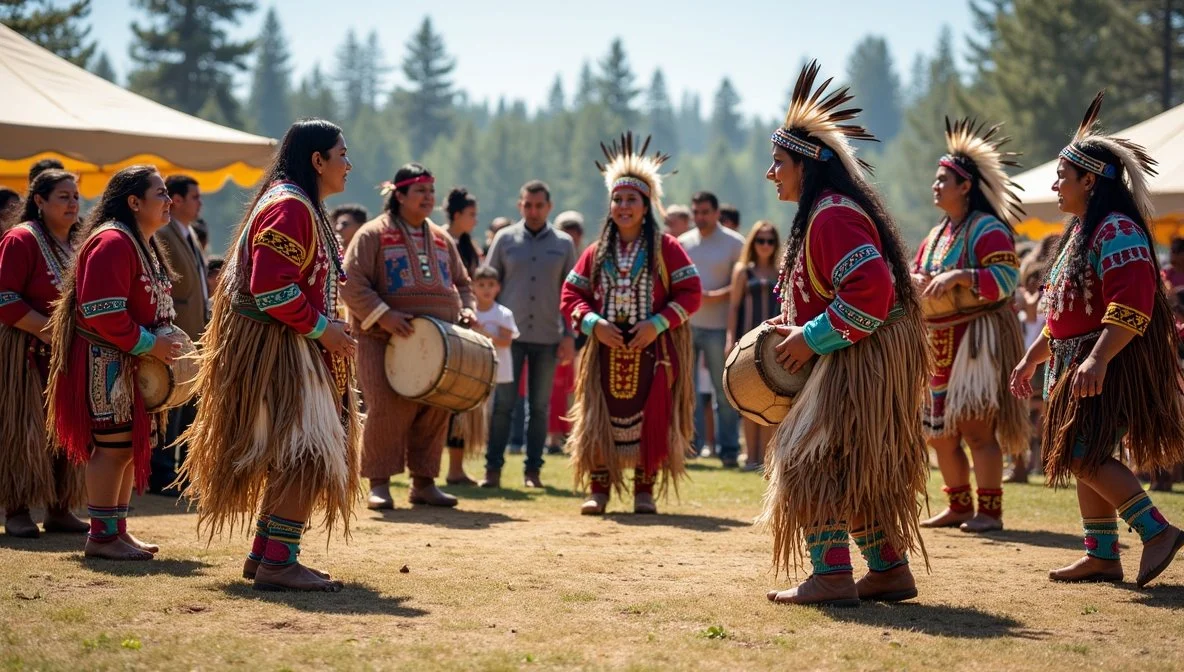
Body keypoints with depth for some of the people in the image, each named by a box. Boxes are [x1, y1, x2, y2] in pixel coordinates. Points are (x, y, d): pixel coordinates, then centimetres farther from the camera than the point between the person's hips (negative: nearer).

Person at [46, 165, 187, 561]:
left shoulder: (142, 244, 17)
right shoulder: (112, 242, -17)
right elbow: (102, 311, -24)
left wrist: (162, 343, 7)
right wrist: (148, 343, -20)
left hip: (133, 363, 10)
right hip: (107, 362, -10)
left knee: (131, 446, 13)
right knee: (114, 446, -8)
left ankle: (116, 530, 21)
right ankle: (103, 536, -2)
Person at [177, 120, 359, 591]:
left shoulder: (301, 207, 19)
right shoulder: (289, 206, -15)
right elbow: (271, 286, -24)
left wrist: (324, 329, 10)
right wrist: (321, 327, -18)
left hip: (294, 350, 11)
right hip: (279, 349, -11)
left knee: (293, 457, 14)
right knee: (309, 455, -12)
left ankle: (264, 554, 20)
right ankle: (278, 562, -10)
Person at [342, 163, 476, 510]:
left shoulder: (441, 238, 17)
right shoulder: (374, 234, -1)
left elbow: (462, 282, 24)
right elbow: (352, 282, -9)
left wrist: (466, 309, 4)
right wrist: (382, 315, -19)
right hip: (386, 339, -5)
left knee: (435, 411, 4)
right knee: (387, 410, -10)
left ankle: (424, 482, 14)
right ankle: (379, 484, 0)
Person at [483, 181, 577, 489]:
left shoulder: (563, 244, 6)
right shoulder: (505, 239, 4)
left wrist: (569, 335, 1)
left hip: (548, 337, 1)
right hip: (510, 334, -1)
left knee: (540, 406, 5)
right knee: (502, 403, -3)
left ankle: (533, 470, 11)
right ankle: (493, 469, 2)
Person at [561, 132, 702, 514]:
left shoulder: (666, 248, 0)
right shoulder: (597, 252, 10)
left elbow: (690, 293, -4)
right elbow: (571, 295, 8)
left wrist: (657, 324, -15)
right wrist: (593, 323, -10)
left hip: (652, 351, -3)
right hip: (606, 350, 3)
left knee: (651, 420, -2)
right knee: (601, 419, 1)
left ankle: (645, 492, 8)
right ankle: (599, 491, 8)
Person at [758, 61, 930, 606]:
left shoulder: (832, 216, -18)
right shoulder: (827, 212, 17)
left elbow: (871, 290, -29)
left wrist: (811, 339, -22)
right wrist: (798, 327, 12)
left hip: (862, 362, -11)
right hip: (862, 359, 11)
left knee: (813, 459, -8)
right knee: (858, 469, 15)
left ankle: (831, 576, -7)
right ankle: (890, 571, 21)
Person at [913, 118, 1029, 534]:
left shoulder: (987, 229, -9)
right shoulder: (937, 234, 17)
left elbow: (1006, 278, -20)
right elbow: (913, 274, 17)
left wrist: (959, 276, -28)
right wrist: (919, 282, -6)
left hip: (977, 339, -9)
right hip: (939, 343, 9)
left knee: (976, 426, -10)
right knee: (940, 432, 10)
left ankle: (990, 510, -5)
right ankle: (959, 507, 21)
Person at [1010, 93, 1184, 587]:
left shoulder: (1117, 230, -16)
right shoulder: (1080, 232, 17)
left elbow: (1131, 304, -27)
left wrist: (1097, 360, -34)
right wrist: (1032, 358, 23)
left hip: (1110, 368, -10)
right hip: (1079, 366, 10)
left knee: (1085, 457, -15)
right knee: (1080, 458, 10)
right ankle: (1102, 556, 16)